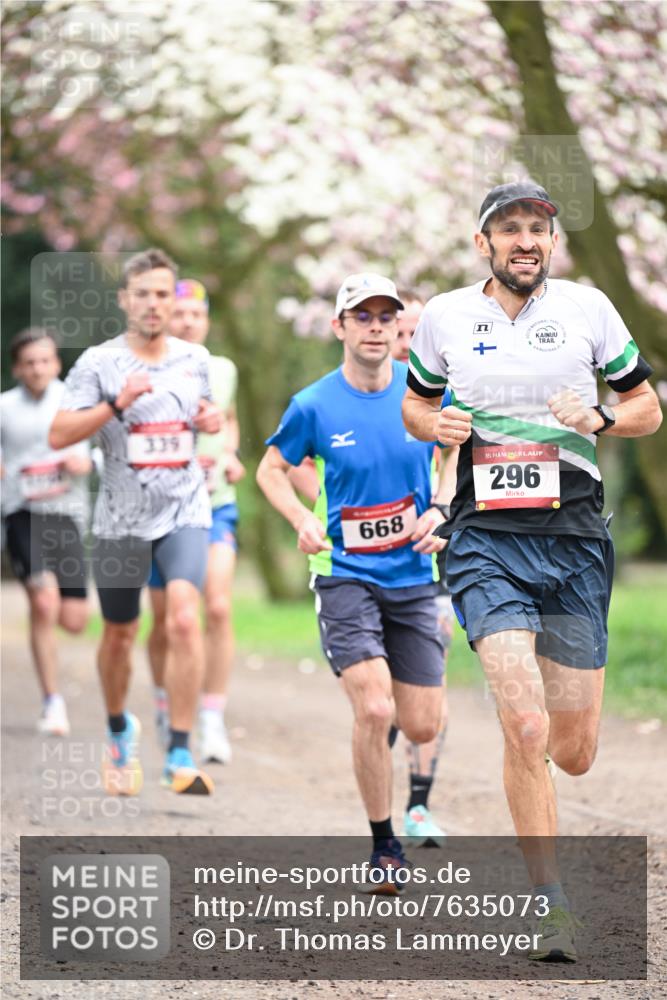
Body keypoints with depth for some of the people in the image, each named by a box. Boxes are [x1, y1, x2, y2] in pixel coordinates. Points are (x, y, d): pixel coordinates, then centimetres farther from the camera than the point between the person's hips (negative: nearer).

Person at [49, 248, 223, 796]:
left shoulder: (196, 358, 7)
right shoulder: (98, 362, -4)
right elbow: (58, 435, -10)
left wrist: (211, 421, 3)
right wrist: (116, 405, -21)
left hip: (185, 511, 1)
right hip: (121, 519, -1)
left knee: (184, 619, -21)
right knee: (119, 635, 12)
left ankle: (181, 756, -18)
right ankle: (120, 731, 42)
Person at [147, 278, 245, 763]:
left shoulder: (223, 370, 6)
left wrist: (231, 456, 7)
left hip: (216, 505, 1)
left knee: (219, 608, -18)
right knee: (165, 623, 8)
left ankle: (214, 721, -13)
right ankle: (165, 706, 35)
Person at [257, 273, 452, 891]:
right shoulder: (314, 406, -7)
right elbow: (271, 470, 8)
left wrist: (439, 512, -5)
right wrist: (304, 520, -10)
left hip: (414, 578, 3)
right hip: (345, 577, -3)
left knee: (422, 728, 1)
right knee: (374, 712, -19)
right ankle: (384, 847, -1)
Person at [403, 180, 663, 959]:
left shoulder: (587, 308, 4)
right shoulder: (444, 318, 5)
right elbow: (414, 403, 20)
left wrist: (598, 419, -9)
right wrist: (436, 426, -2)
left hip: (576, 543, 1)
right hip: (486, 542, -1)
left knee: (573, 754, 4)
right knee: (527, 730, -19)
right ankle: (551, 905, -7)